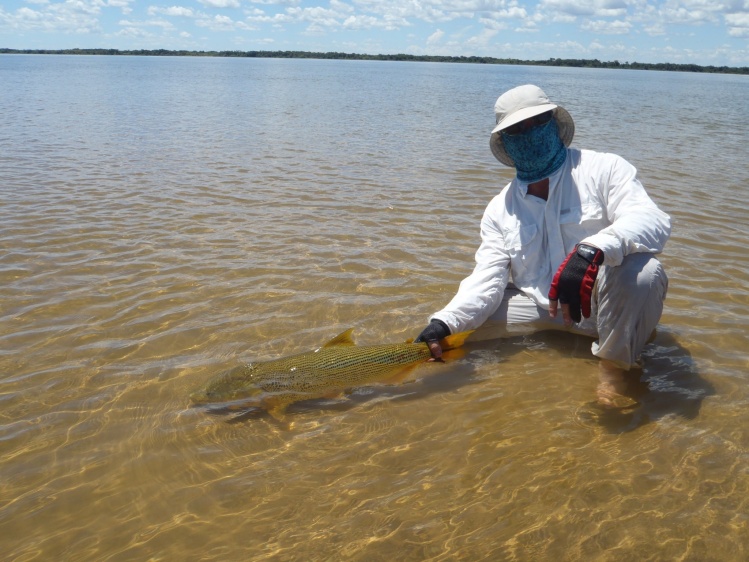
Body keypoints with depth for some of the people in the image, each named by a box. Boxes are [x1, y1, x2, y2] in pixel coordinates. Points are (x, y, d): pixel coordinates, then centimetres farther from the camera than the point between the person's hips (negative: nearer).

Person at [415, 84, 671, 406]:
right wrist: (444, 323, -23)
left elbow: (653, 222, -22)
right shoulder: (500, 209, 6)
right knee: (462, 322, -10)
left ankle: (613, 365, -10)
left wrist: (591, 250, -43)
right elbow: (486, 280, -3)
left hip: (605, 304, -3)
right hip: (542, 308, 4)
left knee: (643, 272, -35)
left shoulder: (603, 170, -6)